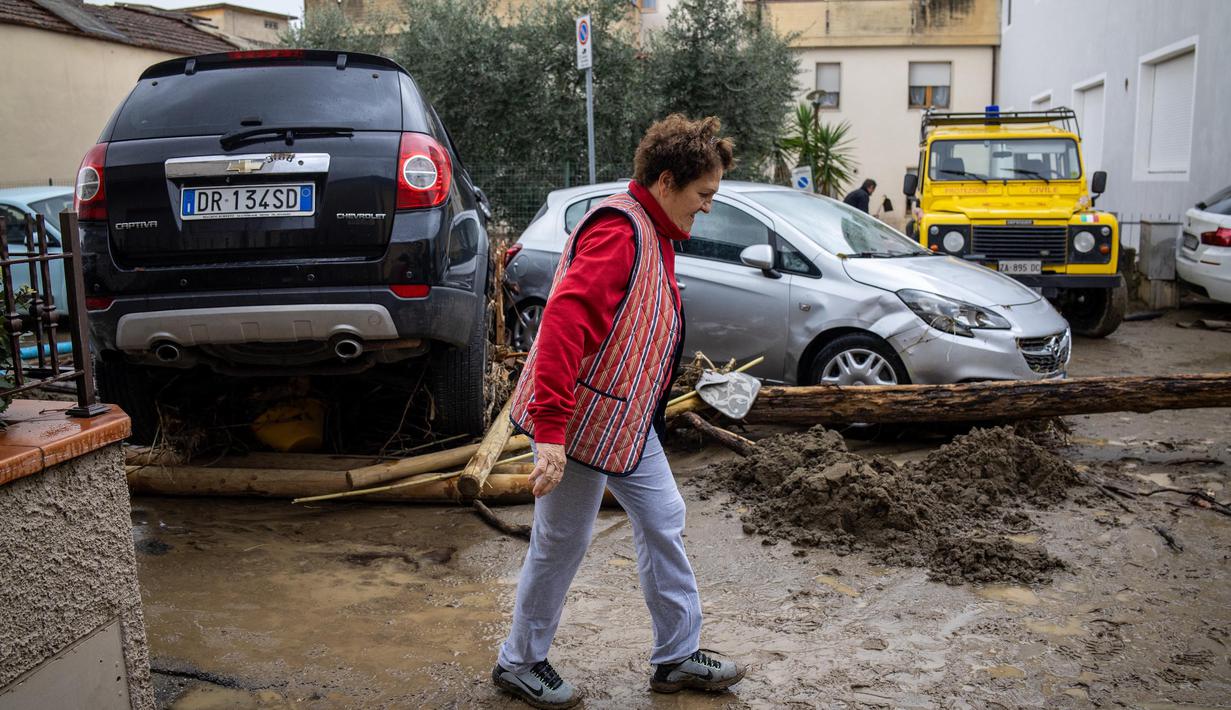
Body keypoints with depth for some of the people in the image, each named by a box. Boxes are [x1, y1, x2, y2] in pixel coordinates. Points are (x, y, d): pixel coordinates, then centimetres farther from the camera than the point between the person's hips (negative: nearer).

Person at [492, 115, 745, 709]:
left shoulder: (653, 233, 13)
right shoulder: (618, 228, -21)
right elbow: (564, 320, -31)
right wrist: (550, 430, -35)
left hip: (628, 420, 10)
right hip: (585, 420, -10)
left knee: (663, 522, 14)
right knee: (562, 543, 4)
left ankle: (679, 654, 28)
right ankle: (520, 662, 25)